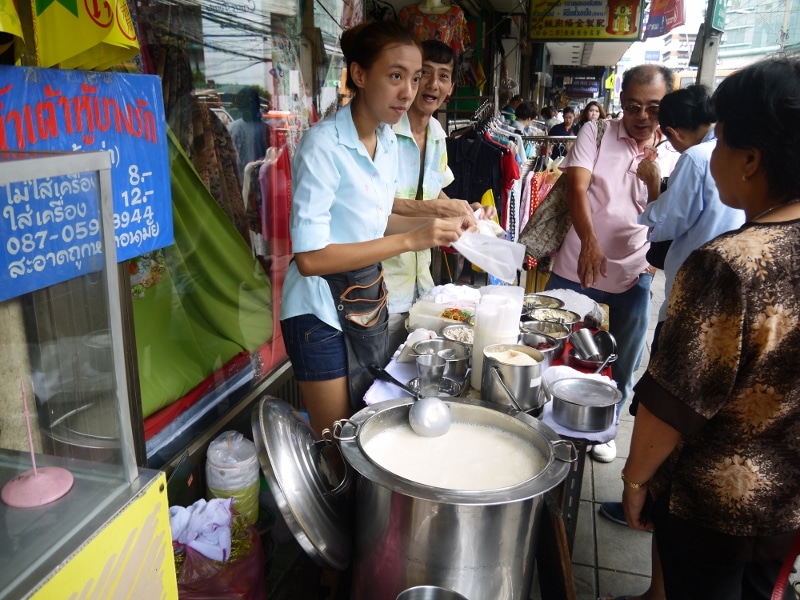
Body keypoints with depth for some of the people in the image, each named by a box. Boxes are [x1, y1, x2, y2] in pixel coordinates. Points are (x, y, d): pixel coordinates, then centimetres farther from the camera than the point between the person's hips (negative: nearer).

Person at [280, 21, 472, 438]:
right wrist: (409, 240, -27)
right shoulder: (324, 144, -22)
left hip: (369, 302, 8)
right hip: (323, 312, -7)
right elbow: (309, 257, -26)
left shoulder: (388, 140, 2)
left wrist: (435, 225, -1)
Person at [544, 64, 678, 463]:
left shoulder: (674, 155, 2)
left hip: (634, 275, 1)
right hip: (578, 267, -1)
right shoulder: (595, 133, -2)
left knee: (622, 363, 13)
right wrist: (588, 241, -31)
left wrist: (655, 180, -21)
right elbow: (577, 186, -16)